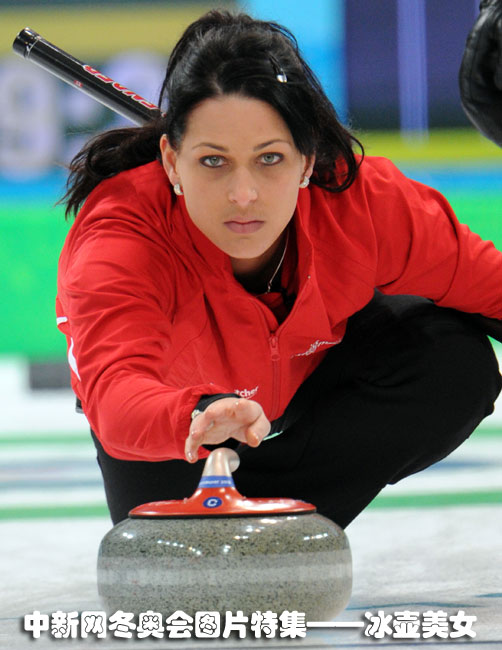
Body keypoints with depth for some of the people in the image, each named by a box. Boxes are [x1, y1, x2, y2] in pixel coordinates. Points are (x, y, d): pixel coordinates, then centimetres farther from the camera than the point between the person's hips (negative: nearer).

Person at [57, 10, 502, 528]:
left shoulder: (366, 202, -35)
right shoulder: (119, 243, -44)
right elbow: (115, 394, -62)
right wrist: (199, 417, -84)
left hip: (315, 367, 2)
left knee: (457, 365, -24)